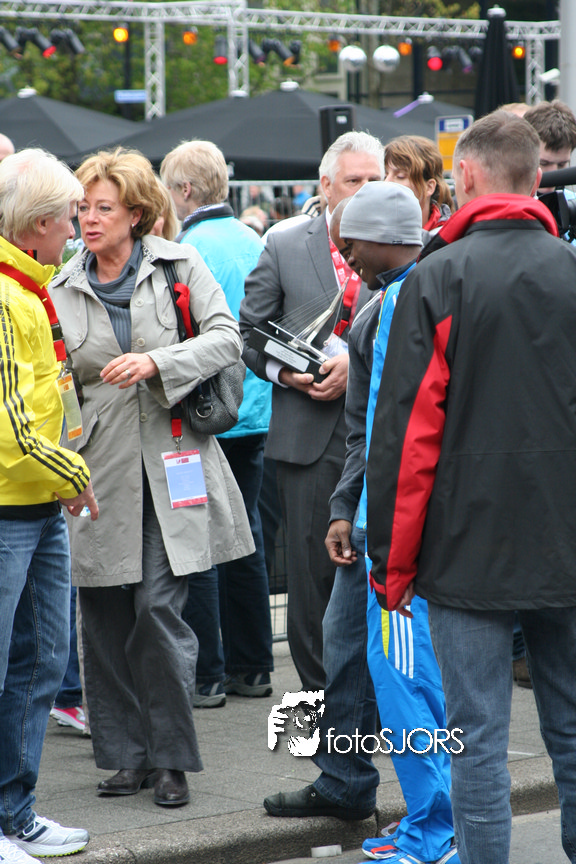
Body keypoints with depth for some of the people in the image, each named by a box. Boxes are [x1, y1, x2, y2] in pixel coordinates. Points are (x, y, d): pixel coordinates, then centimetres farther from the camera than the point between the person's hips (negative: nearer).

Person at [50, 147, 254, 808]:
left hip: (170, 462, -3)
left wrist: (157, 361, -18)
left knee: (158, 611, -8)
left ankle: (171, 759, 3)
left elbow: (226, 338, -4)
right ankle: (127, 753, 17)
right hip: (100, 470, 3)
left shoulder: (179, 264, 2)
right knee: (103, 616, 4)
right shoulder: (63, 289, 7)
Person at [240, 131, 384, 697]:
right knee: (312, 567, 2)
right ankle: (319, 693, 12)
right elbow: (249, 333, 10)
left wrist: (360, 362, -14)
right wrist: (284, 372, -7)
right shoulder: (284, 249, 8)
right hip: (309, 436, 0)